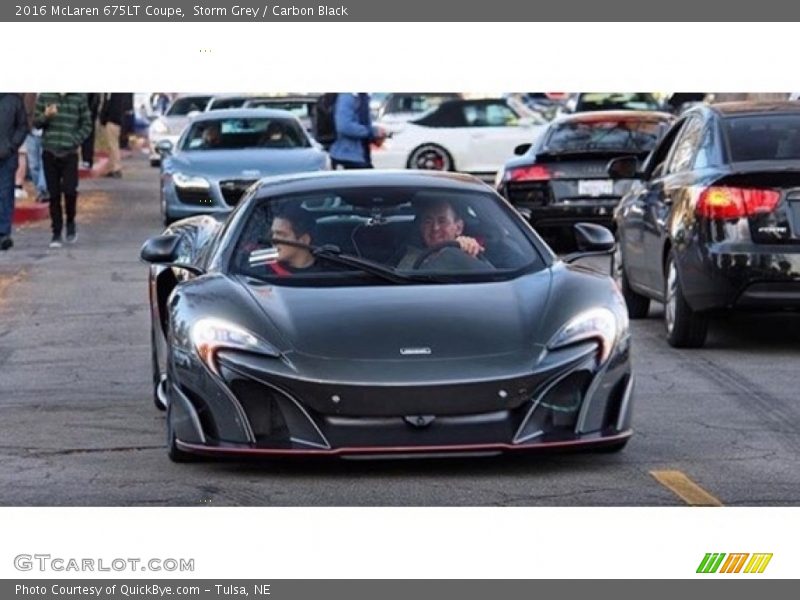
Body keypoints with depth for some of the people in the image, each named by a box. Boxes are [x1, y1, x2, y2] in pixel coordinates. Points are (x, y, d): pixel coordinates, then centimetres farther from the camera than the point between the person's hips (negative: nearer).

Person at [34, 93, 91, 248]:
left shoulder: (79, 97, 0)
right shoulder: (44, 96, 2)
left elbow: (86, 124, 5)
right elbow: (36, 122, 5)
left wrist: (75, 141, -10)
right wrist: (46, 116, -17)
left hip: (69, 153, -1)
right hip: (50, 152, 1)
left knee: (70, 190, -12)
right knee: (54, 194, 4)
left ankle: (70, 222, 16)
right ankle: (56, 233, 13)